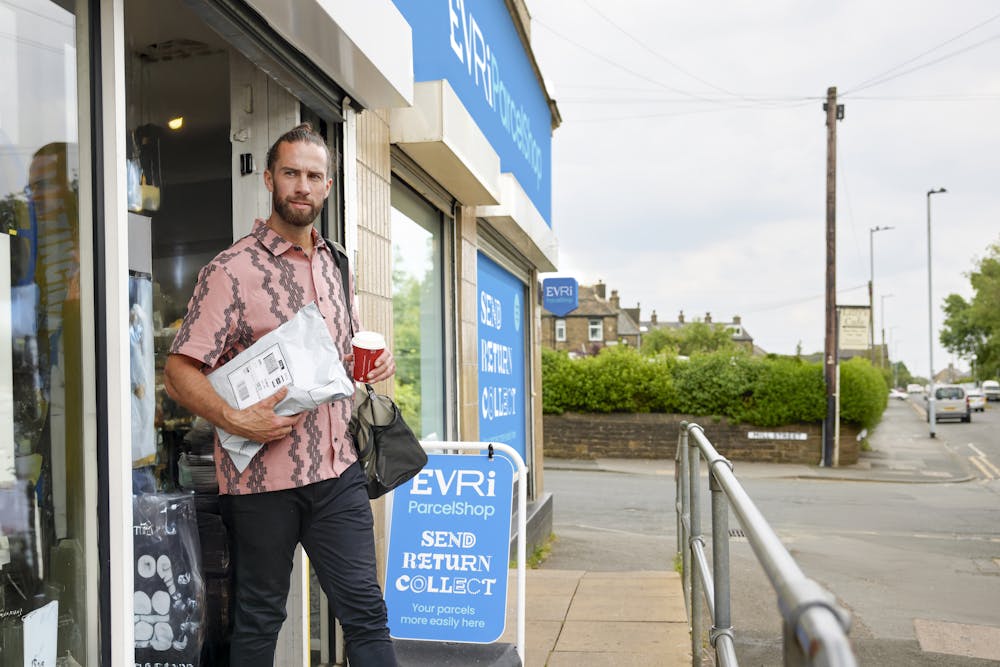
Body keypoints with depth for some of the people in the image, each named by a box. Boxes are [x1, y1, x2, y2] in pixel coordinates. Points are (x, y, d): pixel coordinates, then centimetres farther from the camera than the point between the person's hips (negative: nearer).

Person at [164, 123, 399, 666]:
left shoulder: (331, 263, 12)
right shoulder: (232, 269, -8)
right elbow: (180, 372, -10)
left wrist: (370, 363, 4)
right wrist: (236, 420, -25)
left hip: (337, 467, 5)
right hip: (262, 477, -4)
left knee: (365, 610, 7)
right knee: (258, 620, 12)